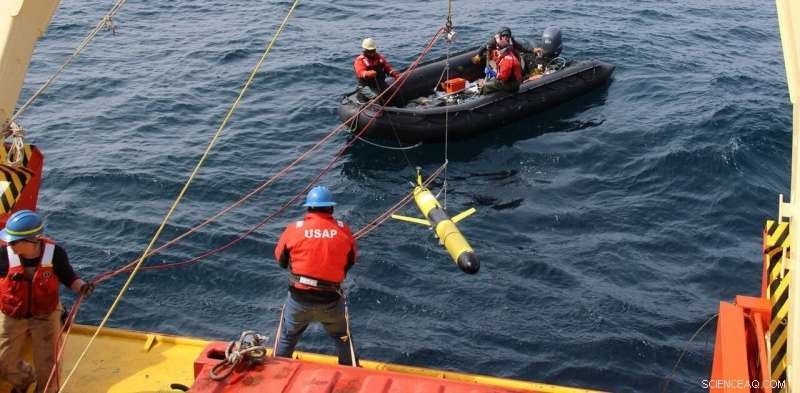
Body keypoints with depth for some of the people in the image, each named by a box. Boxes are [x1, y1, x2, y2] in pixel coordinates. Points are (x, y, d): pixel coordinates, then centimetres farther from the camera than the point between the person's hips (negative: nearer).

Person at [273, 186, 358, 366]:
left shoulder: (294, 229, -9)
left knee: (287, 338, 24)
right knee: (342, 338, 22)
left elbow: (281, 260, 5)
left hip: (298, 298, 0)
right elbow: (351, 261, 7)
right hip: (331, 300, 0)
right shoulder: (343, 230, -7)